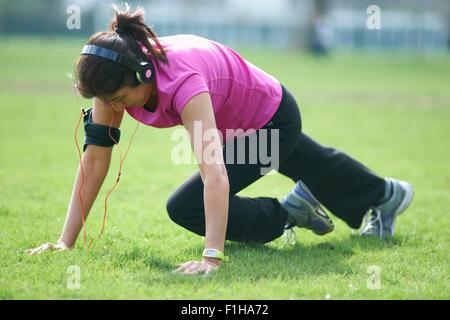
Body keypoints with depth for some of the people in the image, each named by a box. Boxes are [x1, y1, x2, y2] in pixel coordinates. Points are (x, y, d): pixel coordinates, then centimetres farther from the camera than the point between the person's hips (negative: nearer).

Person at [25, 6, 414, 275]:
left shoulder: (181, 83, -45)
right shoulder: (116, 78, -26)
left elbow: (215, 174, -52)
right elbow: (94, 159, -23)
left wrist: (212, 256, -59)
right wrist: (66, 240, -27)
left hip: (272, 118, -7)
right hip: (237, 123, 7)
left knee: (186, 208, -16)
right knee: (312, 168, 32)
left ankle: (288, 212, 9)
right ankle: (387, 194, 64)